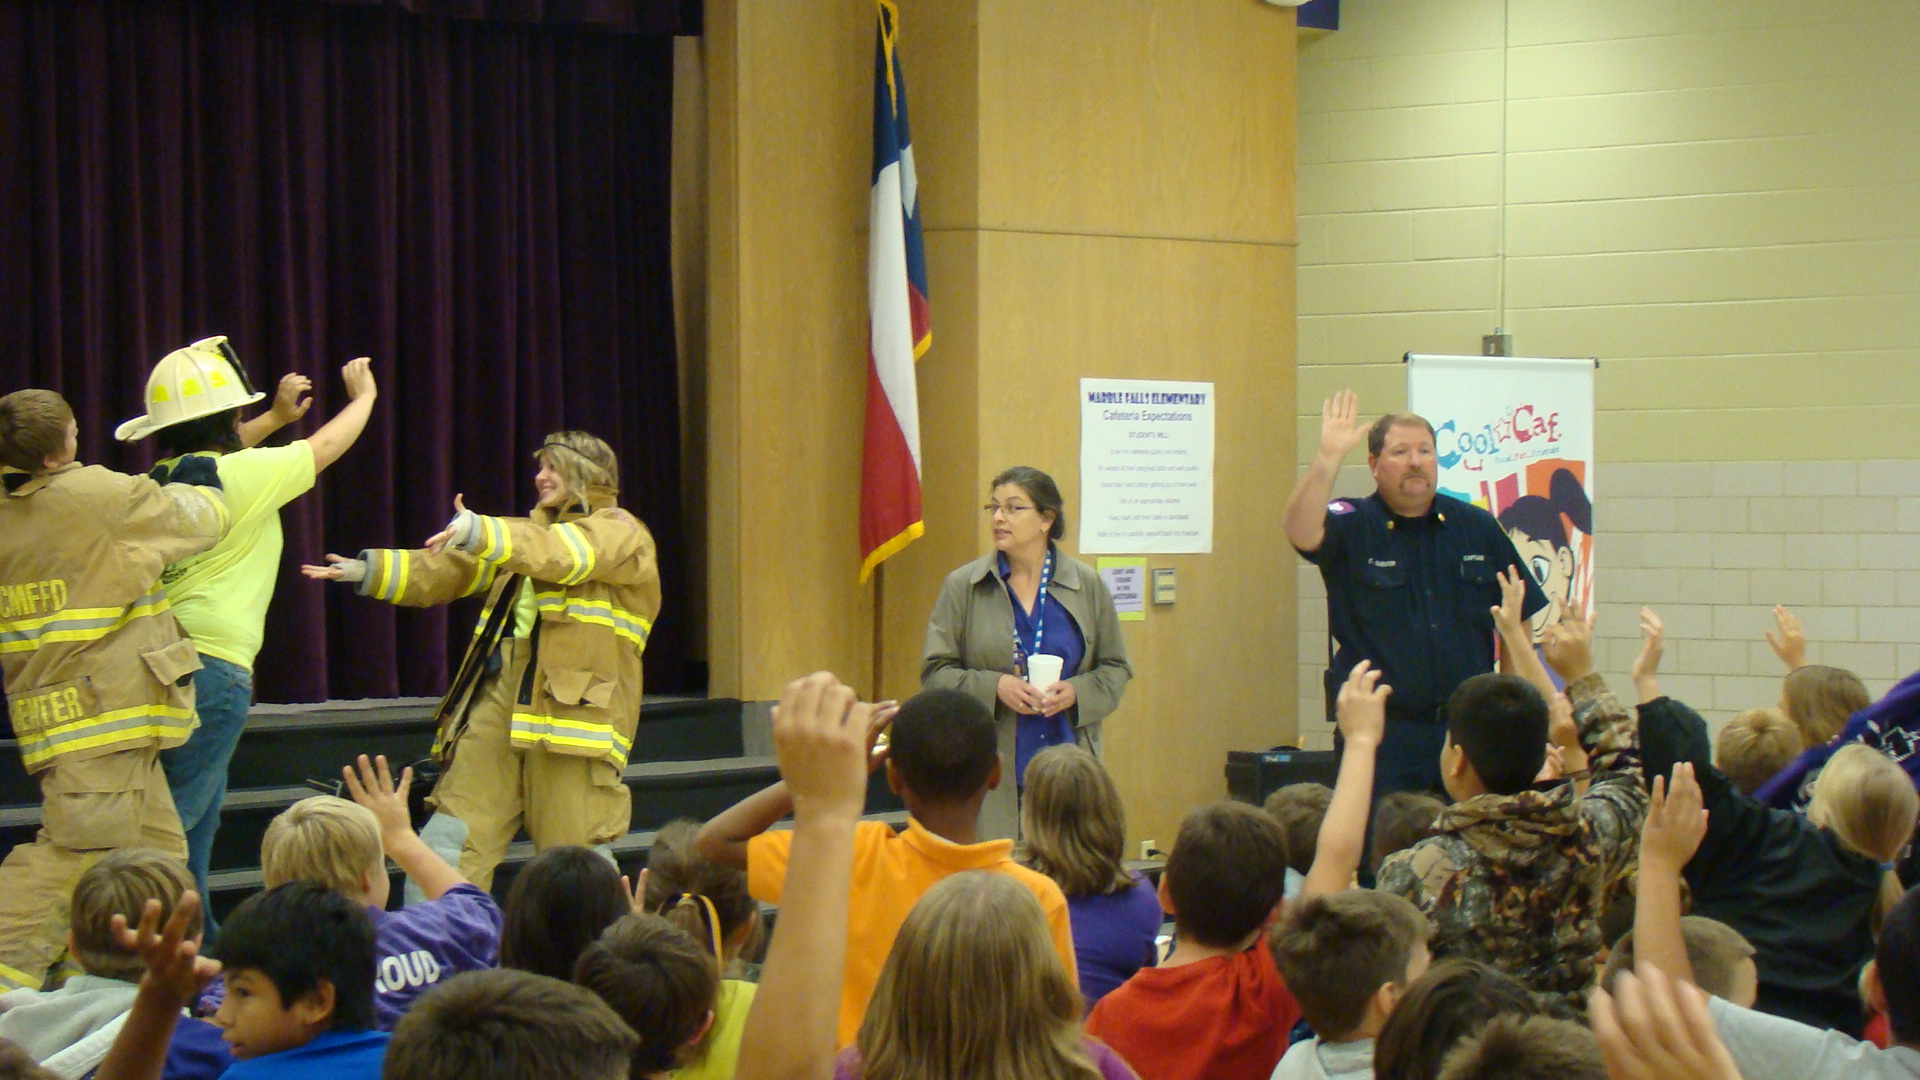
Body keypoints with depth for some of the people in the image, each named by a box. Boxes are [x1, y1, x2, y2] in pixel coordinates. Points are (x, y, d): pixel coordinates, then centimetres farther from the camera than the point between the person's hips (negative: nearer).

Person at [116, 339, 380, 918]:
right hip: (211, 664, -8)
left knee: (197, 822, 17)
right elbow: (325, 447, 8)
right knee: (170, 826, -10)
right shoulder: (237, 475, -8)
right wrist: (364, 396, 26)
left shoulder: (160, 480, 11)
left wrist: (277, 418, 45)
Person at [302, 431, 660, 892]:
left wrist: (480, 532, -33)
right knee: (450, 837, -2)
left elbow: (564, 554, -17)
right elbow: (453, 570, 22)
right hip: (499, 695, 7)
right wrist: (371, 571, 8)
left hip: (572, 705, -7)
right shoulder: (528, 534, 29)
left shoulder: (619, 531, 3)